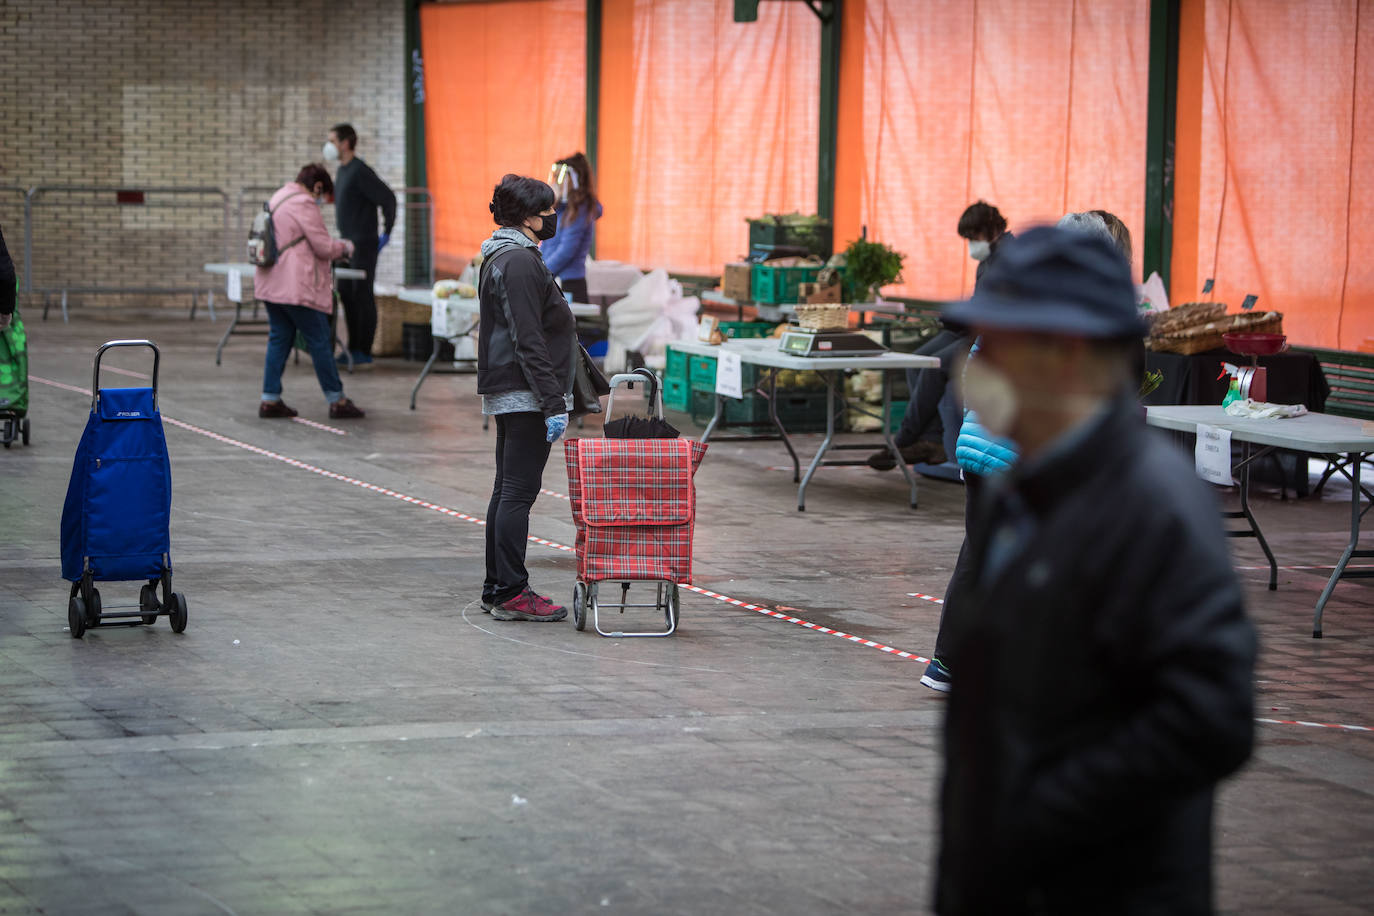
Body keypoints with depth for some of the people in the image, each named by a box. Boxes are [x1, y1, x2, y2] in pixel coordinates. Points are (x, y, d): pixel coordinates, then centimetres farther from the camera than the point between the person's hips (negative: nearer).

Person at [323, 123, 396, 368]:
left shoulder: (360, 171, -16)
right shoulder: (340, 171, 13)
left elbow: (388, 198, -19)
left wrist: (386, 232, -15)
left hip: (363, 245, -10)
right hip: (347, 244, 10)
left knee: (362, 295, -6)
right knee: (347, 294, 11)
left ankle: (364, 352, -2)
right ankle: (353, 348, 17)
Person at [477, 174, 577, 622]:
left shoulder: (501, 258, 17)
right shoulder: (520, 263, -16)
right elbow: (529, 342, -21)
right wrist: (554, 403, -21)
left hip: (504, 396, 11)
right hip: (525, 395, -11)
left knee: (507, 491, 13)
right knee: (519, 492, -8)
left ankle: (497, 588, 17)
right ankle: (511, 594, -7)